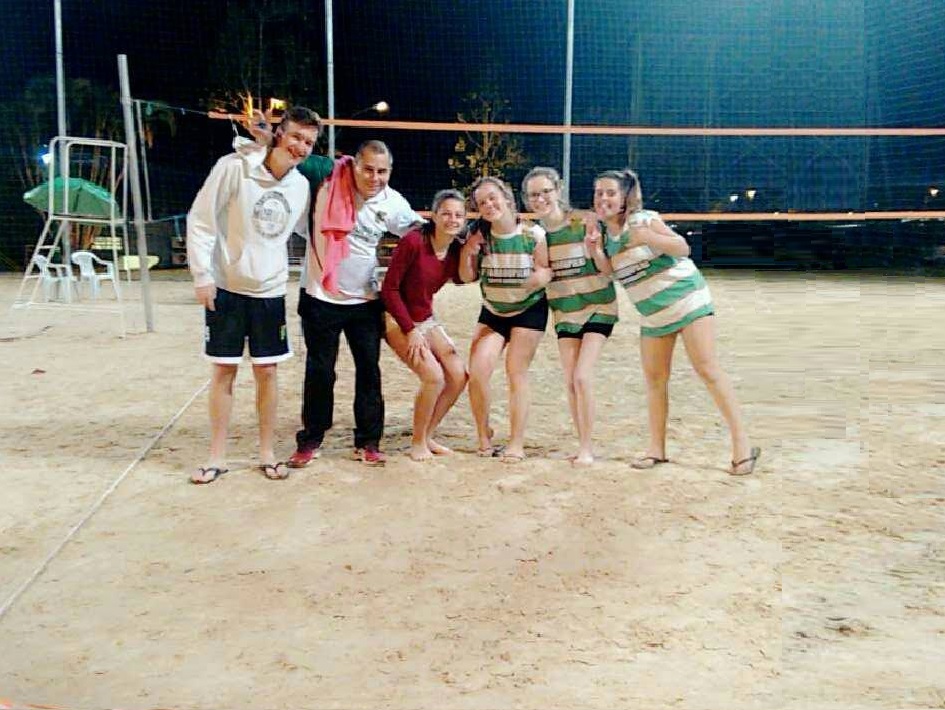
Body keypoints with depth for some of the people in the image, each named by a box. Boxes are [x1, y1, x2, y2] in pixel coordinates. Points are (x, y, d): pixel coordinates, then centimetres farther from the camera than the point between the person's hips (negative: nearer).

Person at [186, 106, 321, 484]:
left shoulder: (301, 186, 2)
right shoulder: (233, 167, -12)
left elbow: (308, 227, 20)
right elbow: (200, 221, -9)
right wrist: (202, 274, -11)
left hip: (270, 291, 3)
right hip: (226, 288, -3)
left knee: (267, 371, 6)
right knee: (224, 370, 4)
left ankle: (267, 452, 20)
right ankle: (217, 456, 16)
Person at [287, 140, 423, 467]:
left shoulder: (393, 203, -3)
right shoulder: (328, 180, -12)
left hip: (366, 300, 3)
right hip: (320, 297, -3)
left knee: (369, 370, 7)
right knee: (319, 372, 6)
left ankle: (368, 442, 20)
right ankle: (310, 441, 22)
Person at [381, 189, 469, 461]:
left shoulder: (456, 249, -2)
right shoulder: (413, 241, -21)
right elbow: (389, 288, -18)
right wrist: (410, 331, -18)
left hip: (426, 320, 7)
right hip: (397, 320, -7)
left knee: (459, 376, -2)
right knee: (434, 376, -20)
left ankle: (427, 436, 16)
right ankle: (417, 443, 0)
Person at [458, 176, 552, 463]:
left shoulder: (533, 234, -17)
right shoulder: (480, 236, -8)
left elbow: (546, 269, -8)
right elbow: (468, 277, -1)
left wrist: (541, 276, -31)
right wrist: (466, 253, -21)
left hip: (529, 310, -3)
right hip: (492, 311, 3)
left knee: (516, 372, -7)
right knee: (477, 371, -10)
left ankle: (517, 444, 2)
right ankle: (484, 437, 9)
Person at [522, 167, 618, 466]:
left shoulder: (583, 221, -13)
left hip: (597, 308, -4)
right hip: (564, 312, 5)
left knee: (582, 377, -14)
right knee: (570, 382, 4)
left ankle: (587, 447, -1)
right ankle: (583, 445, 17)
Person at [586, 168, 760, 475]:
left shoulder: (643, 219, -13)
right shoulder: (606, 235, 7)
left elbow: (683, 248, -17)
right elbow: (617, 274, 10)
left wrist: (648, 237, -31)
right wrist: (598, 254, -7)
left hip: (686, 299, -7)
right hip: (652, 314, 7)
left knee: (707, 369, -11)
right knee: (654, 378, 7)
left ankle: (742, 444, -8)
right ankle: (657, 448, 16)